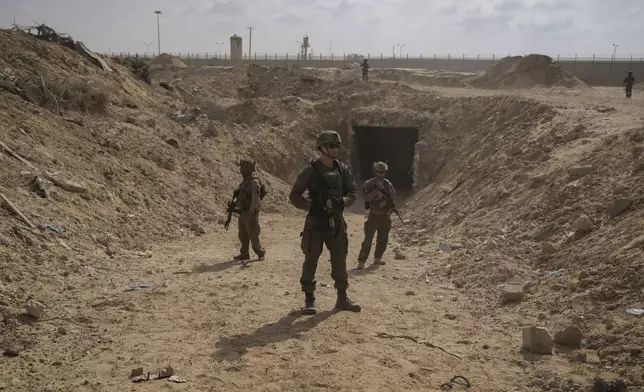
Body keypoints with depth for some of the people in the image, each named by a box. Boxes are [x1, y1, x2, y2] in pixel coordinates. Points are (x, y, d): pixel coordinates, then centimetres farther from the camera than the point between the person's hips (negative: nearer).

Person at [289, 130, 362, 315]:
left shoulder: (342, 169, 5)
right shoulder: (311, 170, -8)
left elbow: (353, 192, 9)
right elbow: (294, 196, -6)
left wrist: (342, 201, -12)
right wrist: (312, 205, -18)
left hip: (337, 223, 4)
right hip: (315, 223, -4)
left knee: (340, 261, 10)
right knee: (311, 261, 2)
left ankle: (342, 298, 22)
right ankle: (309, 300, 13)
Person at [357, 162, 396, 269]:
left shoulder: (388, 184, 7)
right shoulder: (369, 184, -6)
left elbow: (393, 197, 7)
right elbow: (365, 197, -16)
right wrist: (376, 192, -28)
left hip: (385, 216, 5)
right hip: (374, 215, -5)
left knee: (383, 239, 11)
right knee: (368, 238, -11)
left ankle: (377, 258, 25)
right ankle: (361, 261, -11)